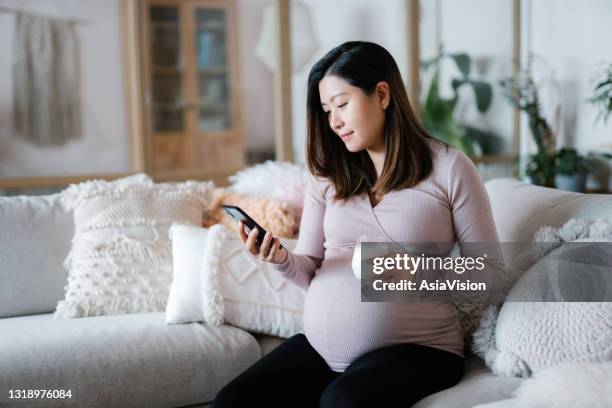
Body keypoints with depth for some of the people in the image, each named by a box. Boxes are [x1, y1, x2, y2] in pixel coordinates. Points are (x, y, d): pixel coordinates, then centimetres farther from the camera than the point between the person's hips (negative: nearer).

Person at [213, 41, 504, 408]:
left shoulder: (449, 168, -3)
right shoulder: (329, 176, 11)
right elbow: (310, 271, 10)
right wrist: (281, 259, -12)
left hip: (414, 348, -4)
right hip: (319, 346, 4)